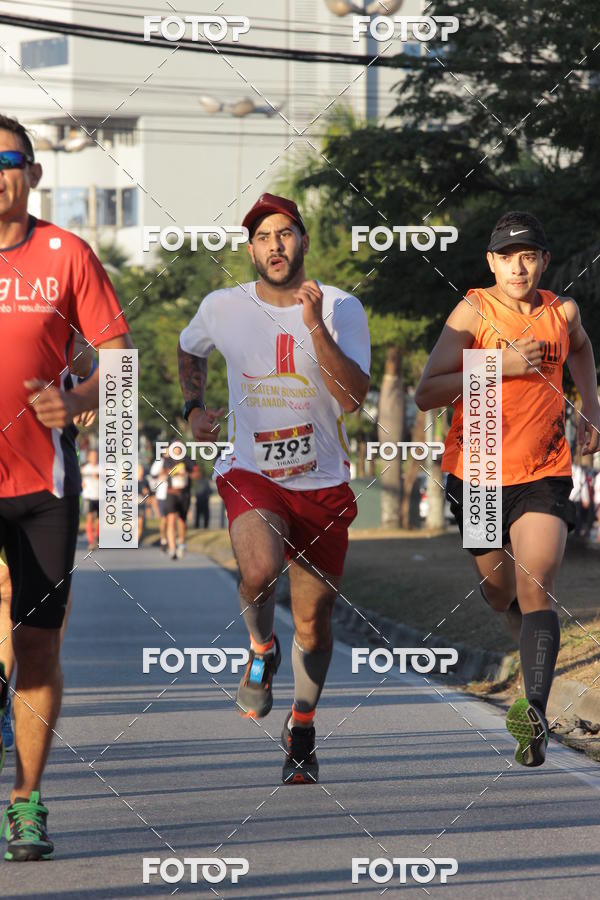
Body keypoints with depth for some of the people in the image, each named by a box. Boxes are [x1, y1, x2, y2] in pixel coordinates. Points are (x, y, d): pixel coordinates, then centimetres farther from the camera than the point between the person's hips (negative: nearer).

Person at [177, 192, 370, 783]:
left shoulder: (341, 308, -6)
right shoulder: (223, 308, -1)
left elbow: (352, 397, -18)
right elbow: (189, 349, 23)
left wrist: (315, 326, -26)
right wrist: (194, 408, 10)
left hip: (321, 481, 1)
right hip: (249, 472, -1)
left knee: (313, 617, 6)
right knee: (260, 569, -31)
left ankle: (301, 726, 29)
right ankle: (261, 650, 2)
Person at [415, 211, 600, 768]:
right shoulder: (473, 312, -11)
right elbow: (426, 394, -19)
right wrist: (498, 365, -26)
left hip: (543, 476, 0)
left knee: (536, 593, -17)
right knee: (499, 593, 17)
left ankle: (534, 712, -30)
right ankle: (517, 609, 55)